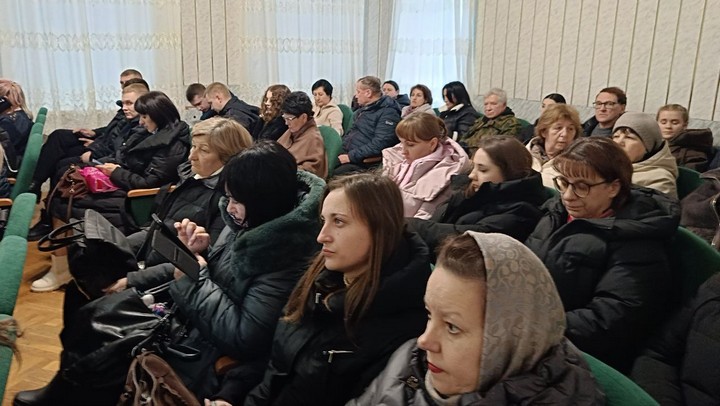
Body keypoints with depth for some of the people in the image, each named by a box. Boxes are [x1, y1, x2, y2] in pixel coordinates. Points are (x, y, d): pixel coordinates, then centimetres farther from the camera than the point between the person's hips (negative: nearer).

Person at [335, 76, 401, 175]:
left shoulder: (388, 113, -8)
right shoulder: (363, 110, 21)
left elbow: (379, 144, -19)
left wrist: (351, 156, -20)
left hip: (364, 162, -9)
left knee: (333, 176, -29)